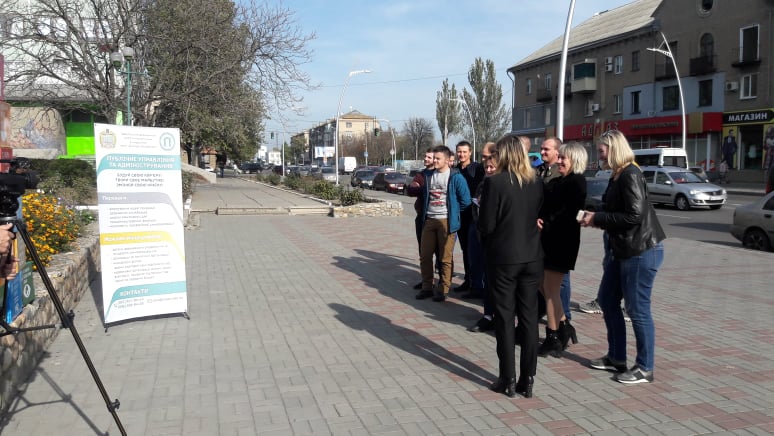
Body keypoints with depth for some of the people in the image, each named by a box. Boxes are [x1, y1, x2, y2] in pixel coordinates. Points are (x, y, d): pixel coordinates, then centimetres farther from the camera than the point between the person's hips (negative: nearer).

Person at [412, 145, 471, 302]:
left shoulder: (456, 177, -8)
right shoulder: (429, 175, 10)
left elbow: (465, 200, -7)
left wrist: (452, 212, 0)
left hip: (446, 221, -5)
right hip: (429, 220, 6)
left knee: (445, 258, 3)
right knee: (425, 255, 8)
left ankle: (443, 290, 14)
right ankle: (427, 287, 21)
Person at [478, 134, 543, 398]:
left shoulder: (494, 182, -13)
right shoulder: (536, 183, 3)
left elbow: (485, 225, -12)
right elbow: (539, 218, 11)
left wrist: (486, 234, 8)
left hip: (503, 258, -4)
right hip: (532, 258, 5)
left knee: (505, 319, 5)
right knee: (529, 317, 10)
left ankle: (508, 381, 11)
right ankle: (527, 380, 16)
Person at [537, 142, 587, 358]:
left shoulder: (577, 182, -9)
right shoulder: (557, 181, 17)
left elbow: (568, 213, -19)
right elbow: (545, 206, 12)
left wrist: (546, 224, -20)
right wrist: (539, 221, -7)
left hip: (562, 241, -9)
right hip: (548, 240, 9)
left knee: (551, 289, -4)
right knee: (543, 287, 12)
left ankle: (553, 340, 7)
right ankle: (564, 326, 26)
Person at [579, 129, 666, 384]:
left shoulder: (630, 175, -17)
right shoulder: (618, 176, 13)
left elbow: (634, 216, -23)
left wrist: (597, 218, -17)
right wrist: (598, 220, 3)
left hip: (642, 251, -10)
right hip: (623, 250, 10)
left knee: (637, 309, -1)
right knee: (607, 300, 15)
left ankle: (644, 368, 13)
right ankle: (616, 358, 28)